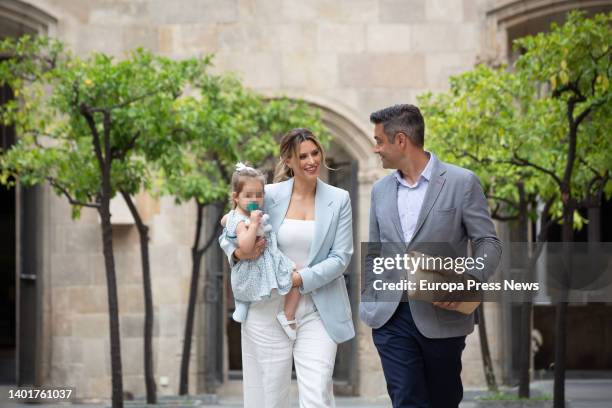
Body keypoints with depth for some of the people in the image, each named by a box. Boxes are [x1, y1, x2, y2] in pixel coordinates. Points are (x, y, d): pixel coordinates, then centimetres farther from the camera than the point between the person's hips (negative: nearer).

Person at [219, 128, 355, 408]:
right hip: (268, 309, 0)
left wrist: (301, 279, -13)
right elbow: (226, 235, 11)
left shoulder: (338, 200, 4)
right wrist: (238, 252, -12)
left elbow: (341, 257, -1)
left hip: (317, 311, 0)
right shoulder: (269, 195, 1)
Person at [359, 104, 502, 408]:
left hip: (441, 316, -3)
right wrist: (367, 303, 11)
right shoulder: (381, 189, 12)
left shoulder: (461, 182, -3)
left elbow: (489, 243, -4)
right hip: (390, 315, 3)